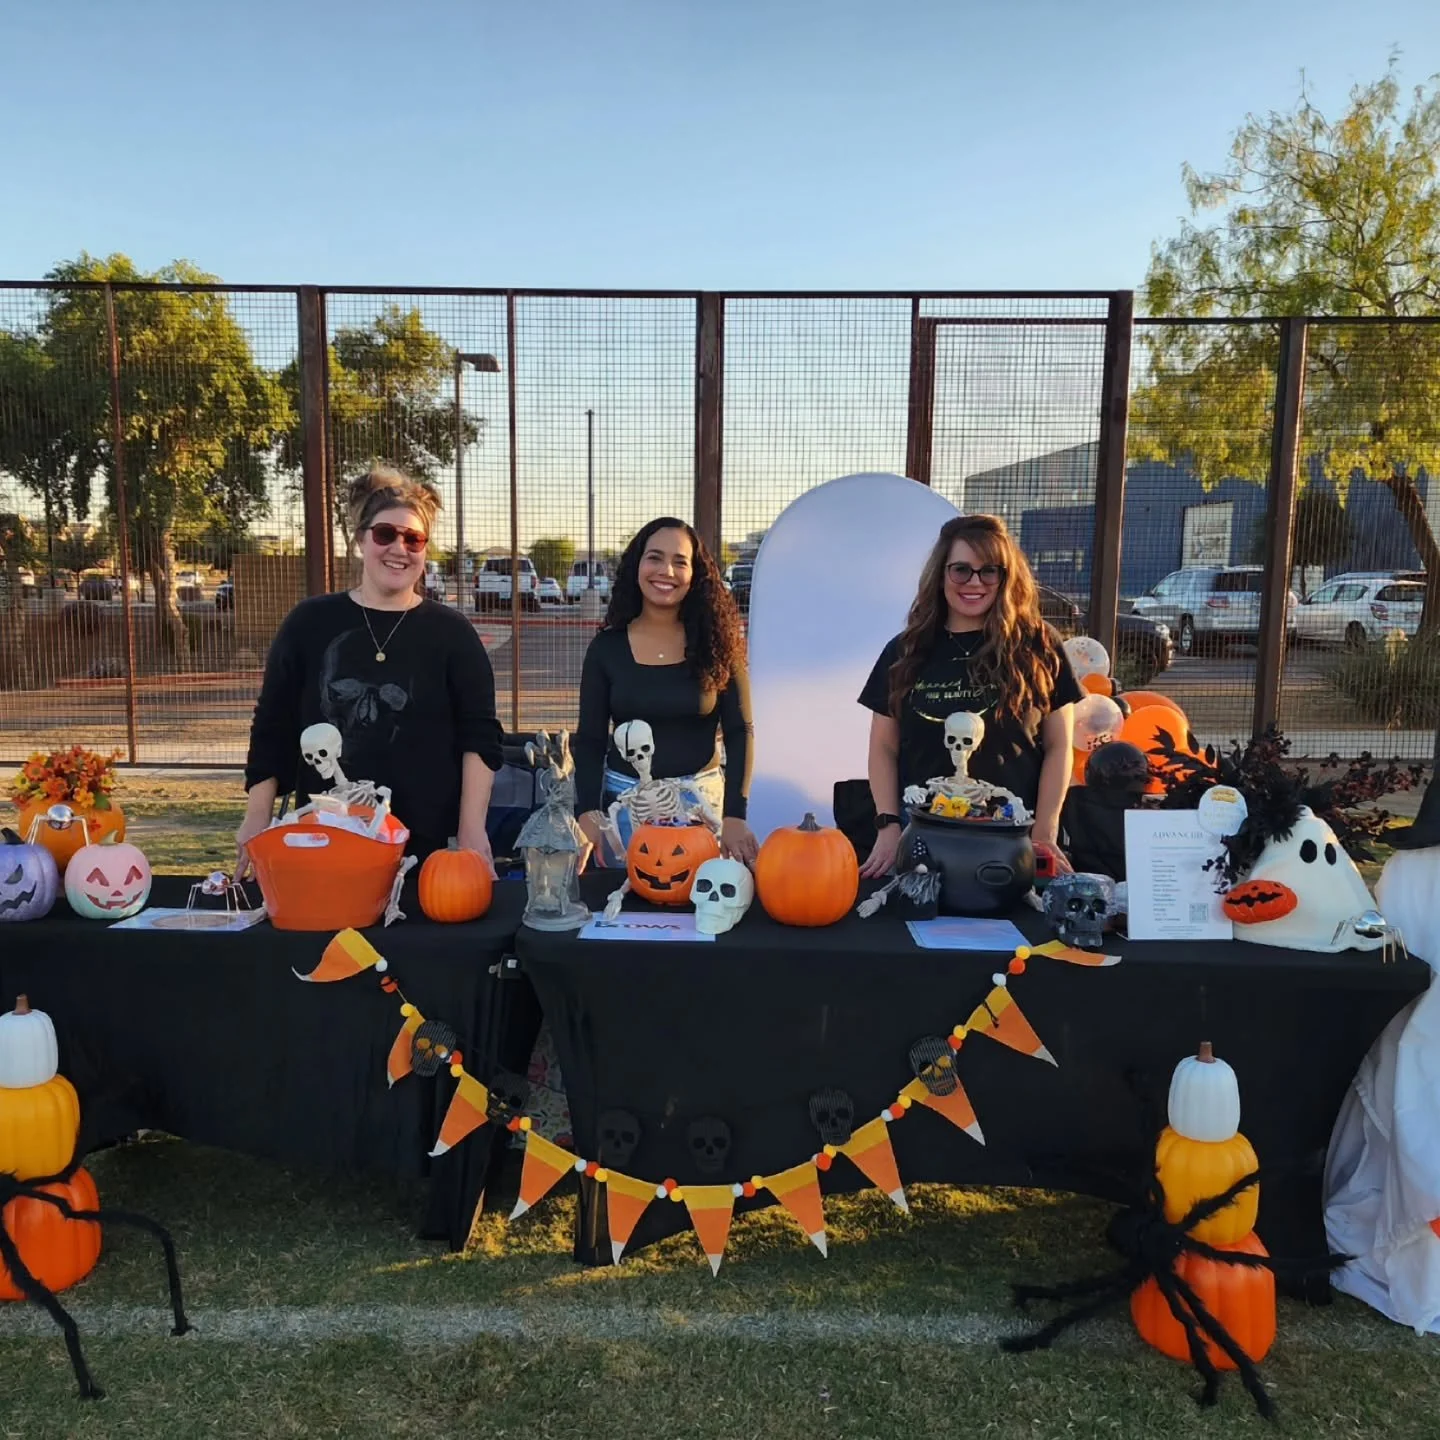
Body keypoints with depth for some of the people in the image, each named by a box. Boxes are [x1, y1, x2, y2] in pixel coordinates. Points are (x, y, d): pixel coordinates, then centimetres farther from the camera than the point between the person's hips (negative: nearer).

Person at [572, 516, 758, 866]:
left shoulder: (715, 642, -3)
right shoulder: (606, 647, -1)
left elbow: (739, 732, -4)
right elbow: (590, 739, 1)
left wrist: (734, 813, -13)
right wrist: (587, 811, -12)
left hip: (700, 798, 0)